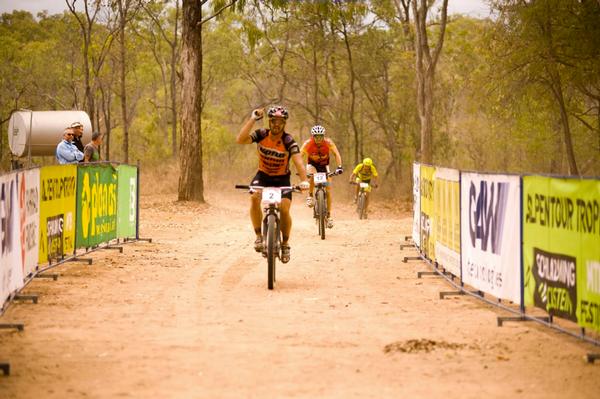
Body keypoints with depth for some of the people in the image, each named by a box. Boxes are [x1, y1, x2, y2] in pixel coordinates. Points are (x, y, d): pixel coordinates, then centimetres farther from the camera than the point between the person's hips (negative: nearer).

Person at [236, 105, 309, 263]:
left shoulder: (288, 141, -21)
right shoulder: (261, 135, -16)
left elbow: (298, 160, -35)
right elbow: (240, 140, -30)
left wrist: (304, 180, -52)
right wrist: (252, 119, -33)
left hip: (282, 179, -1)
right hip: (263, 176, 1)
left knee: (284, 210, -18)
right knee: (254, 198, -29)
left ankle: (285, 244, 8)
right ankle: (259, 236, -16)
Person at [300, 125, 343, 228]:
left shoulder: (328, 142, -25)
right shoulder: (308, 143, -26)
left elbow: (336, 154, -27)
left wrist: (339, 166, -43)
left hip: (324, 165, 1)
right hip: (312, 164, -1)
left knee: (328, 189, -9)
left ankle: (329, 215, -1)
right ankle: (310, 196, -12)